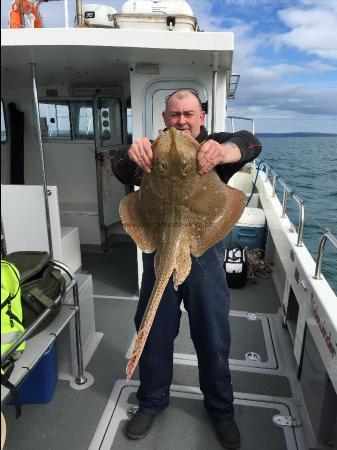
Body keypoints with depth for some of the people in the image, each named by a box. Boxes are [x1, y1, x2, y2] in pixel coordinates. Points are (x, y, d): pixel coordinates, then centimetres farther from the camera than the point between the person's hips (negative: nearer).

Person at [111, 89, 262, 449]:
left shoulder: (214, 146, 1)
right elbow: (120, 170, -13)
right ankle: (152, 400, 41)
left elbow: (250, 143, -20)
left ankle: (220, 408, 38)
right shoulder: (154, 150, 5)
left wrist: (222, 151, -45)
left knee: (213, 336, 12)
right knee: (154, 332, 14)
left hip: (205, 253, -1)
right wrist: (133, 157, -39)